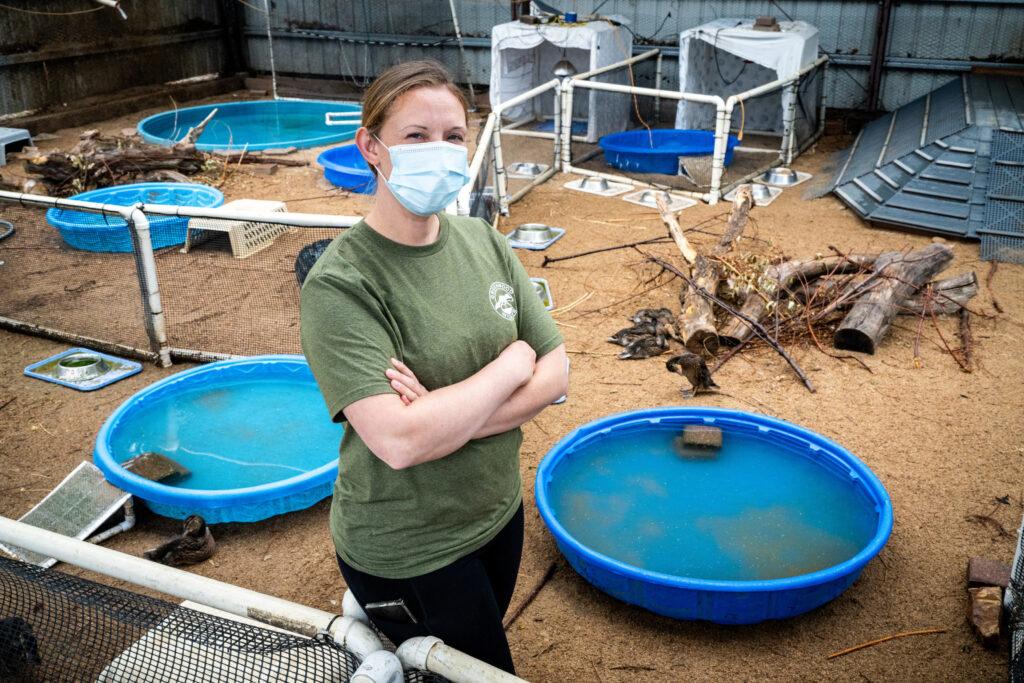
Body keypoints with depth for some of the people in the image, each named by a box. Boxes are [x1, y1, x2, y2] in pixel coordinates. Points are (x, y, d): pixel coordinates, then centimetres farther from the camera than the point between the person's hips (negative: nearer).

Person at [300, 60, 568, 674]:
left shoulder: (484, 242, -4)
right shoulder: (339, 285, -22)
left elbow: (555, 373, -5)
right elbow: (399, 442, -30)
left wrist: (447, 416, -21)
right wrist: (513, 363, -19)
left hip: (498, 512, 6)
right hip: (408, 555, -6)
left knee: (479, 660, 26)